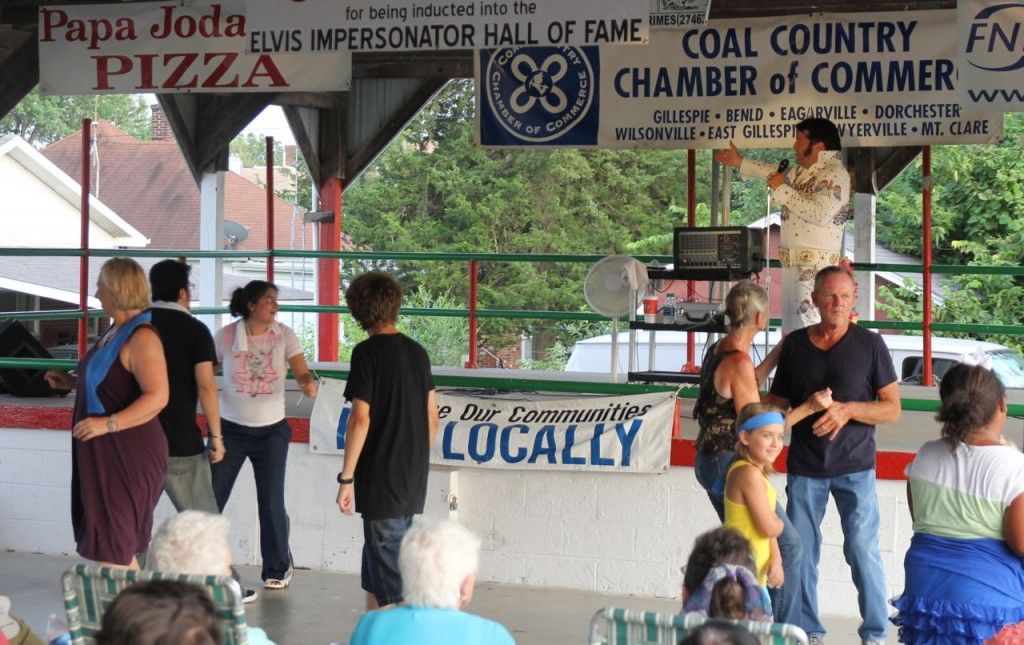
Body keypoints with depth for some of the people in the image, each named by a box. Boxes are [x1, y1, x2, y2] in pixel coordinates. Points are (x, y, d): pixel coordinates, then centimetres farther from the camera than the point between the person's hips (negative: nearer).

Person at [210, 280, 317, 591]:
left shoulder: (284, 335, -4)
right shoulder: (226, 336, -5)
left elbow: (302, 372, -12)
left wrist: (309, 383, -34)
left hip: (271, 431, 0)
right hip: (230, 428, 0)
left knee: (271, 503, 2)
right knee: (211, 499, 2)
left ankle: (278, 568, 18)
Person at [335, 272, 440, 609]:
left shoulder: (367, 353, -11)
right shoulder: (417, 351, 9)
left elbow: (360, 419, -17)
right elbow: (432, 419, 13)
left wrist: (346, 477, -13)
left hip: (381, 477, -7)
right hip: (414, 479, 7)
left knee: (390, 572, -3)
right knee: (376, 559, 20)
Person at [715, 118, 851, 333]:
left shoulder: (835, 174, -14)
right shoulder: (804, 170, 15)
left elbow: (820, 214, -27)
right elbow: (780, 173, 36)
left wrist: (782, 188, -18)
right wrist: (740, 162, 43)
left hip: (815, 267, -10)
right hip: (793, 264, 10)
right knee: (790, 332, 14)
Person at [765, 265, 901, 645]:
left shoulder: (870, 345, -2)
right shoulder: (795, 344, 7)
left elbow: (892, 408, -2)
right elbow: (777, 401, 15)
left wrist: (848, 410, -17)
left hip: (854, 467, -3)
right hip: (805, 466, 3)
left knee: (862, 549, -7)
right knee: (800, 551, 4)